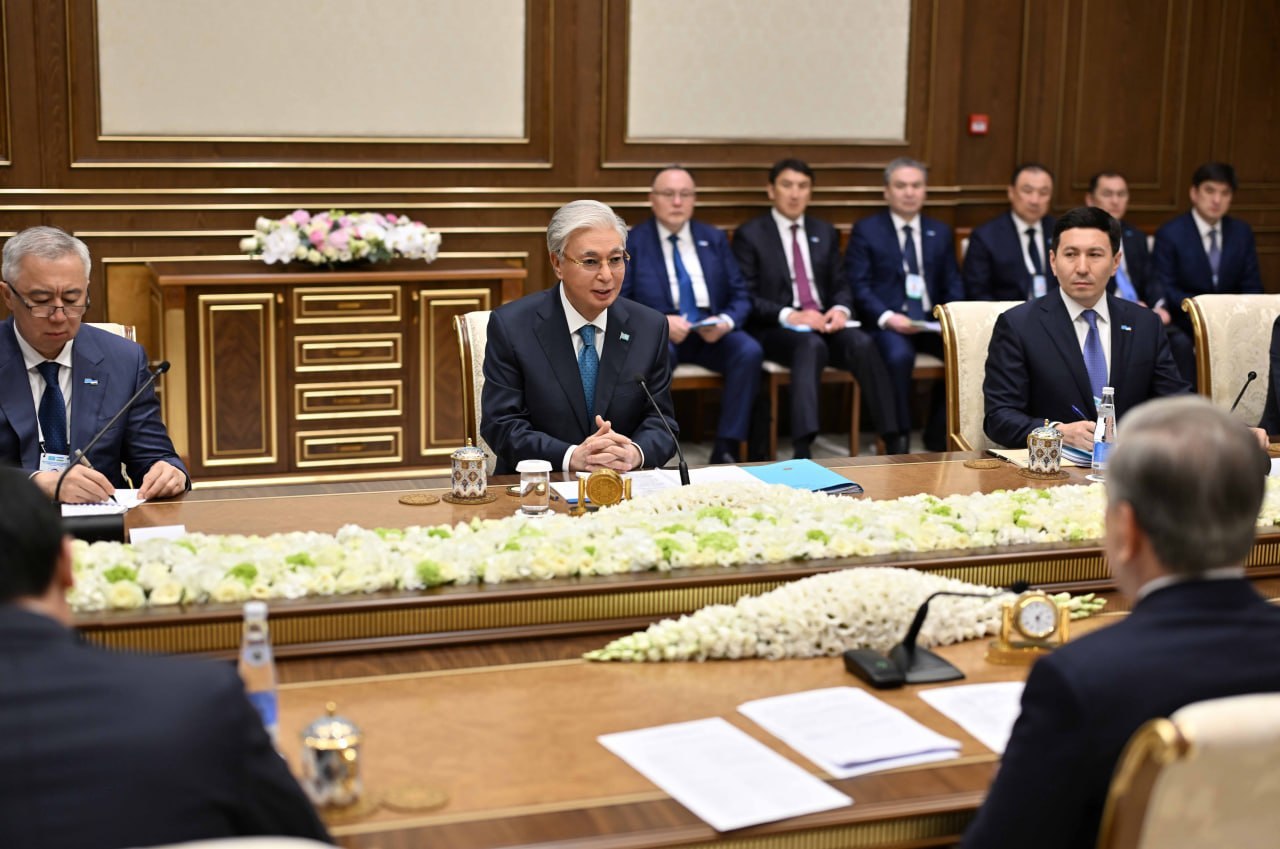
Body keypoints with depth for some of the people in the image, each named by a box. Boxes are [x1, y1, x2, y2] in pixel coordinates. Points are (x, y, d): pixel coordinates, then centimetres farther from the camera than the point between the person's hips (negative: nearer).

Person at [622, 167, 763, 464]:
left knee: (750, 352, -28)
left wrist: (726, 322, -14)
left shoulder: (714, 239, 13)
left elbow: (741, 295, 9)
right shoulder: (632, 242, 3)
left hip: (712, 331, 3)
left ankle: (726, 448, -23)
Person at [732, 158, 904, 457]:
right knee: (812, 345, -38)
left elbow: (841, 284, 17)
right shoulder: (750, 235, 4)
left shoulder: (825, 233, 20)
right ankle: (803, 450, -50)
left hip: (824, 322, 4)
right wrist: (790, 315, -19)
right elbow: (746, 297, -4)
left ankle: (894, 441, -31)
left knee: (862, 343, -29)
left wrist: (840, 309, -8)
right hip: (776, 329, -4)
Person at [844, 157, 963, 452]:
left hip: (932, 321, 4)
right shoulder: (866, 230, 5)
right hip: (886, 323, -4)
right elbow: (858, 285, -3)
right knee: (899, 355, -37)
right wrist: (887, 317, -19)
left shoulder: (941, 232, 18)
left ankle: (938, 436, -7)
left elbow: (953, 285, 15)